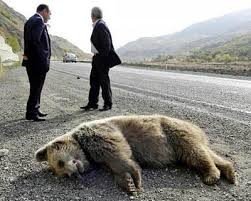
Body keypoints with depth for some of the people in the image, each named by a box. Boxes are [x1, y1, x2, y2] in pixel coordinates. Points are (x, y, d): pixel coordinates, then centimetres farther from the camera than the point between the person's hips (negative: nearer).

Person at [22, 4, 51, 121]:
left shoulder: (30, 21, 18)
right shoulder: (39, 21, -12)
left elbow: (28, 40, 14)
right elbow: (35, 40, -25)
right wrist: (43, 58, -21)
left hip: (31, 61, 10)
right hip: (38, 62, -10)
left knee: (35, 87, 17)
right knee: (36, 88, -3)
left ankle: (35, 110, 27)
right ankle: (31, 113, 4)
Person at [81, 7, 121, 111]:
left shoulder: (100, 26, -15)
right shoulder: (97, 25, 13)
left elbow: (107, 43, -20)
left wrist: (103, 56, -18)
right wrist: (96, 55, 14)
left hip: (102, 58, -10)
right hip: (97, 57, 10)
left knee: (104, 80, -1)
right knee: (94, 80, 11)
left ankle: (108, 104, 11)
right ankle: (92, 103, 18)